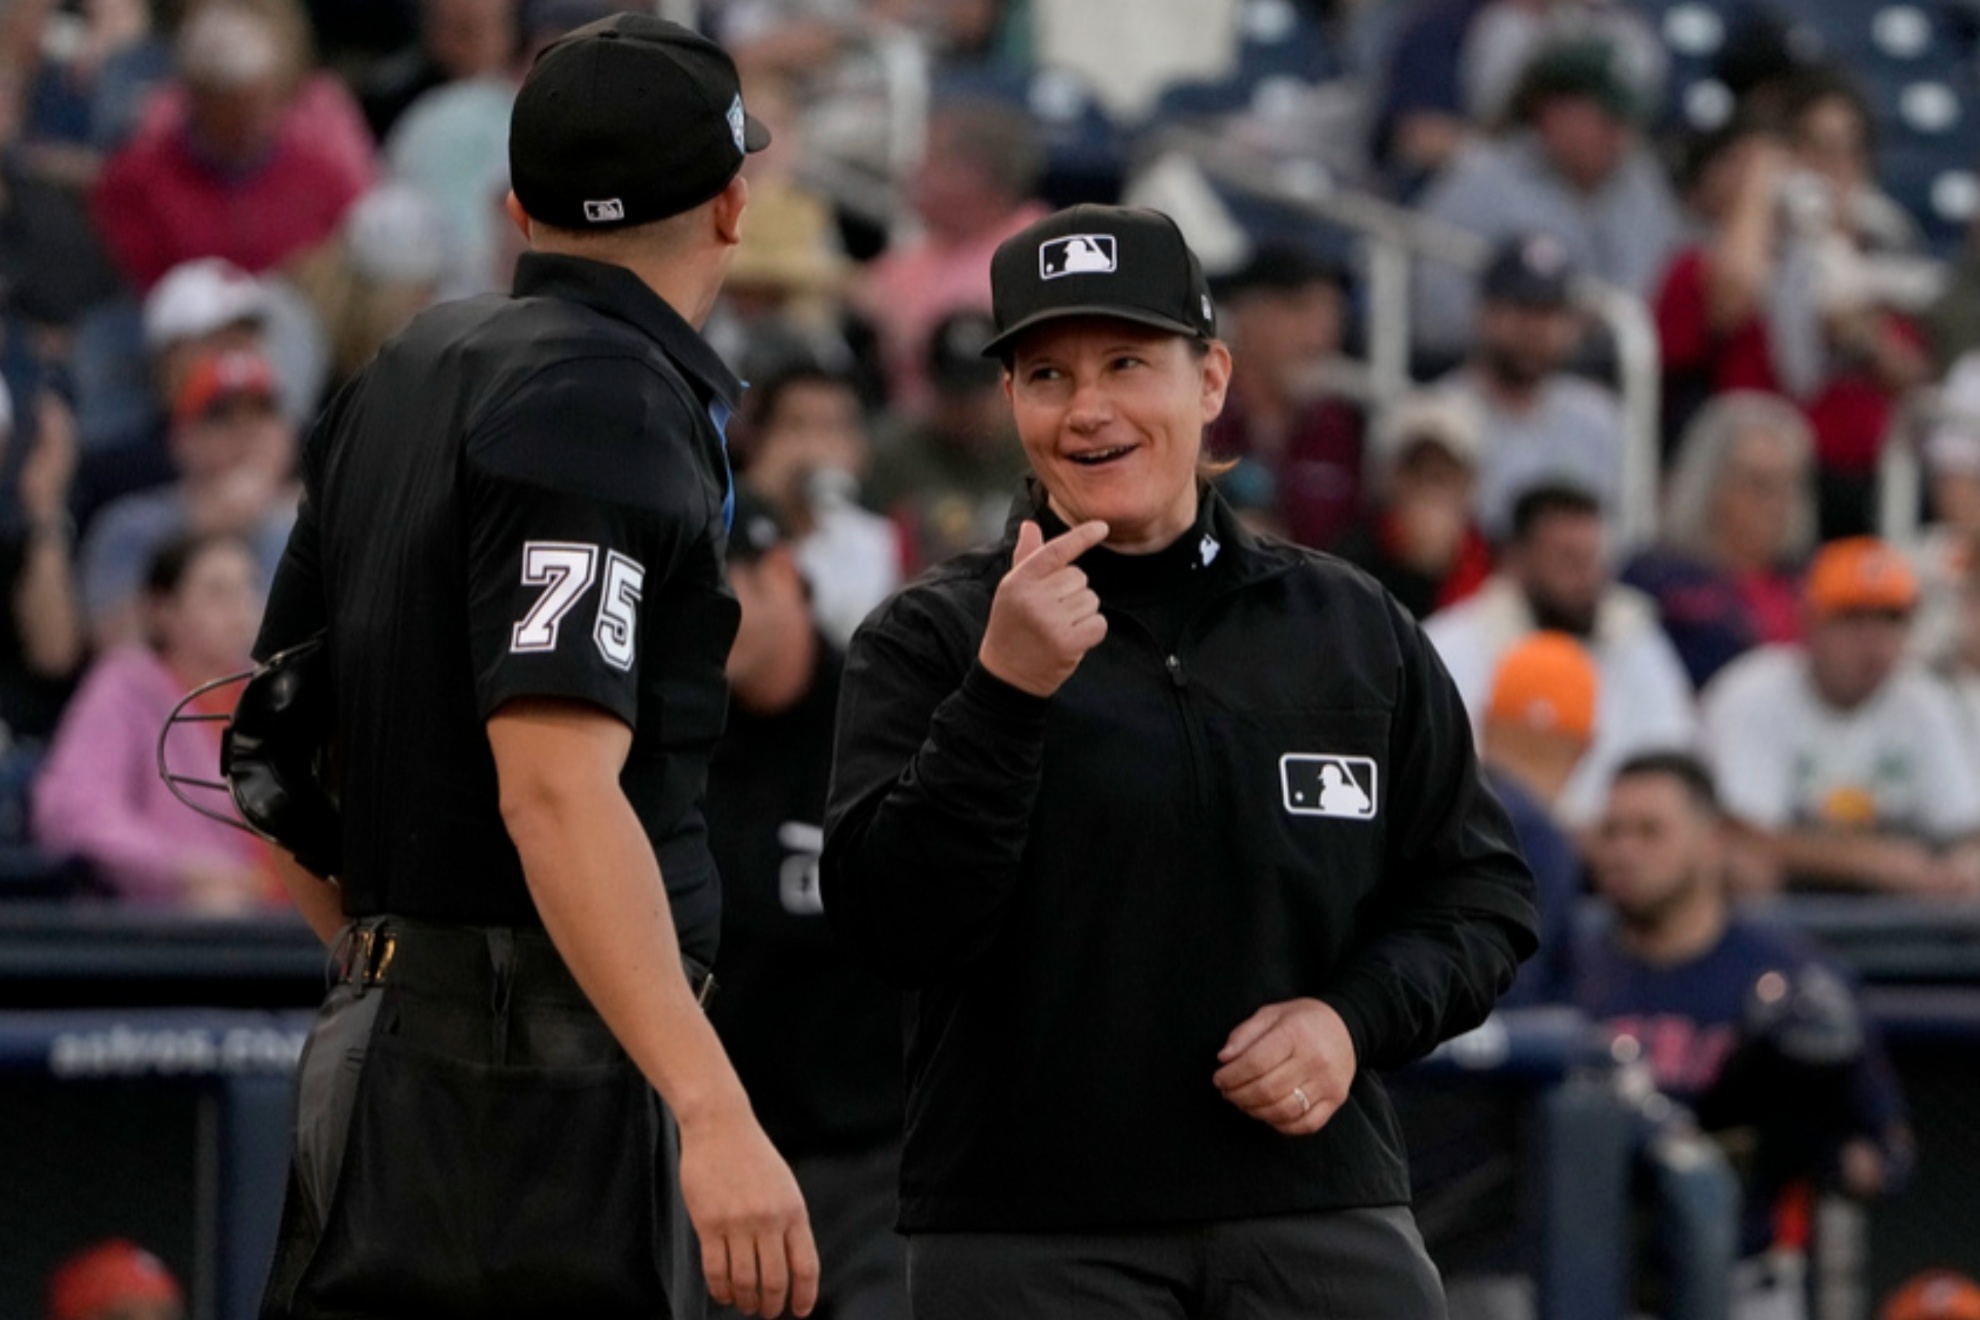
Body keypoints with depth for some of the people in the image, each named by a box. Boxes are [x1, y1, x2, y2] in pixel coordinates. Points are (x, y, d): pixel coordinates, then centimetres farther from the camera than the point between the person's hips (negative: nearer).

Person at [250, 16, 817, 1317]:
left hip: (379, 1050, 9)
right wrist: (715, 1113, -30)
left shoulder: (414, 371, 14)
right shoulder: (611, 404, -14)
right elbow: (556, 790, -25)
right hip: (549, 1059, -9)